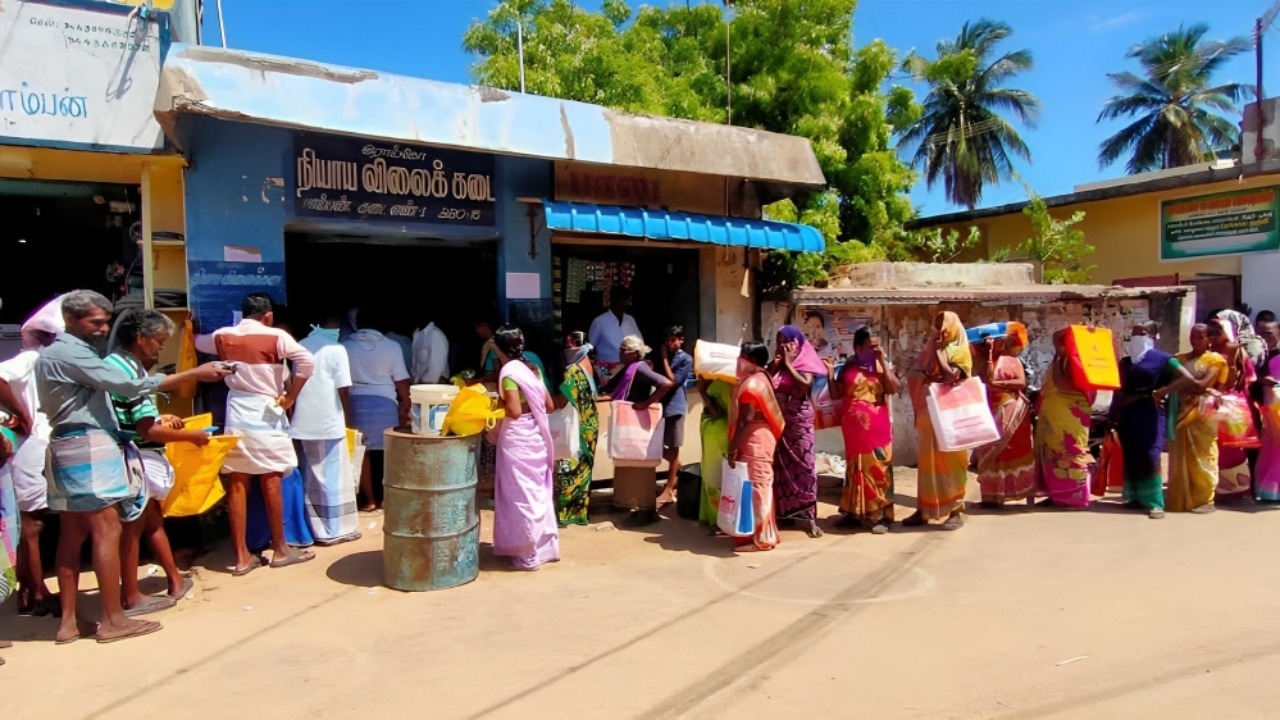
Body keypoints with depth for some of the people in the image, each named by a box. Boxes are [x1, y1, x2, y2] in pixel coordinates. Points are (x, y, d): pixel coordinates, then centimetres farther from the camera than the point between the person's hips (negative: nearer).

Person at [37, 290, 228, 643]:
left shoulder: (57, 353, 19)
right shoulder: (70, 353, -14)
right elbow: (128, 386, -21)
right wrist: (195, 373, -22)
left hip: (70, 447, 11)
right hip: (88, 447, -11)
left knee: (73, 534, 10)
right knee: (107, 531, -6)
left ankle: (68, 621, 14)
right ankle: (112, 620, -1)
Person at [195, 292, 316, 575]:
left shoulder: (222, 337, 7)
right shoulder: (276, 337, -7)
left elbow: (197, 342, 29)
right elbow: (307, 362, -20)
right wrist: (289, 397, -9)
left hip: (236, 415, 4)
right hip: (266, 414, -4)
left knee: (237, 485, 5)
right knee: (271, 482, 4)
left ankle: (242, 556, 10)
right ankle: (280, 549, 14)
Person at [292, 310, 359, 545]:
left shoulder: (300, 346, 6)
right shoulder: (336, 349, -11)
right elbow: (344, 390, -13)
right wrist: (348, 420, 1)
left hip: (303, 423, 6)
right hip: (329, 423, -6)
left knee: (309, 477, 13)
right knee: (332, 477, 3)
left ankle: (313, 527, 20)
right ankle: (334, 530, 9)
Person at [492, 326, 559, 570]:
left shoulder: (509, 371, -14)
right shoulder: (531, 369, 9)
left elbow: (514, 411, -21)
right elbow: (549, 406, 10)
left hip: (517, 439, -8)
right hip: (535, 436, 8)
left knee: (521, 495, 1)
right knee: (537, 491, 16)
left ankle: (528, 555, 8)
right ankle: (545, 547, 24)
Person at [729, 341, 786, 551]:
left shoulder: (750, 384, -18)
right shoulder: (761, 378, 12)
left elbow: (745, 420, -22)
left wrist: (733, 447, -19)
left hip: (753, 442, -10)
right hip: (760, 439, 10)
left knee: (754, 488, -4)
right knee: (759, 487, 16)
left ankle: (759, 538, 3)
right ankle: (763, 533, 24)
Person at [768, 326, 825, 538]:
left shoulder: (805, 364, -2)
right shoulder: (776, 364, 11)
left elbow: (805, 384, -19)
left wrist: (789, 365, -12)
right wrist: (775, 367, -5)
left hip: (799, 422, -4)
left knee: (803, 465, -6)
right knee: (780, 466, 8)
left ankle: (807, 515, -3)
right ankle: (783, 511, 17)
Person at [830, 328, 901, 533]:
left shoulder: (883, 365, 2)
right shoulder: (848, 367, 6)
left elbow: (894, 388, -14)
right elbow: (836, 394, 5)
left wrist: (882, 361, -15)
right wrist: (830, 372, -8)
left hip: (877, 427, -2)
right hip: (854, 427, 2)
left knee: (877, 467, -3)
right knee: (855, 468, 9)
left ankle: (879, 515, 2)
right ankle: (854, 512, 18)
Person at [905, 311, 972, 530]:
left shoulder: (960, 350, 0)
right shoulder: (931, 350, 15)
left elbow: (952, 375, -16)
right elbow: (915, 375, 9)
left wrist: (939, 352, -11)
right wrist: (926, 377, -9)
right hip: (929, 413, 5)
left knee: (951, 460, -4)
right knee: (927, 460, 6)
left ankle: (956, 510, 0)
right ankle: (924, 508, 11)